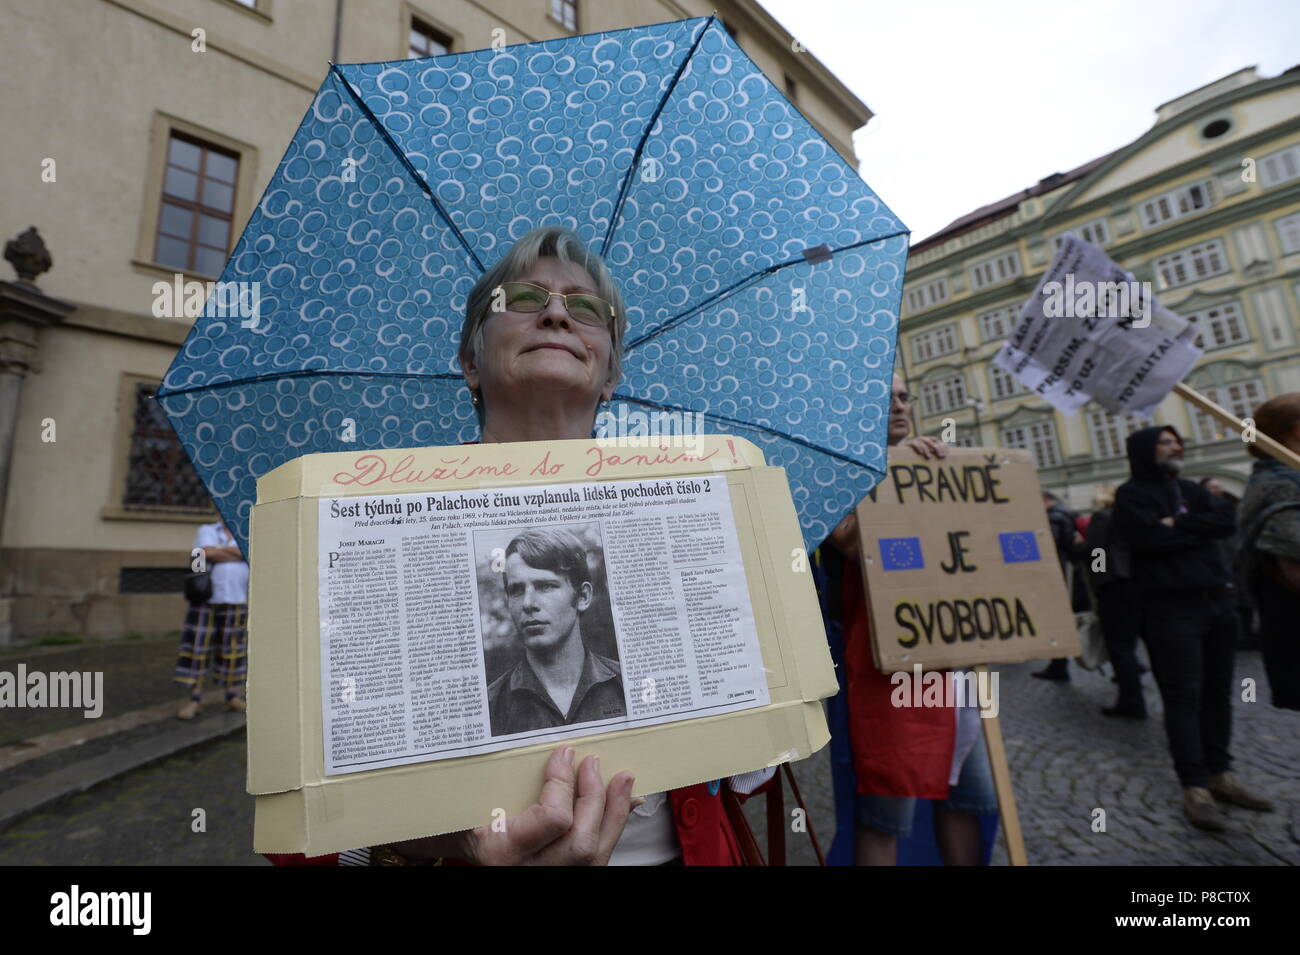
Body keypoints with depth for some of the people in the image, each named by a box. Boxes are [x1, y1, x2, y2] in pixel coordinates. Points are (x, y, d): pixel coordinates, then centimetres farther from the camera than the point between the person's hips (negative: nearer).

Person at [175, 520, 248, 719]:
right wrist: (238, 555, -5)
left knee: (233, 649, 5)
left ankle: (233, 697, 14)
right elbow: (208, 553, -12)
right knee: (198, 648, -1)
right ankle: (194, 699, 9)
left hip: (236, 601, 1)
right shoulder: (207, 531, 7)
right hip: (206, 600, -1)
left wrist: (222, 551, -11)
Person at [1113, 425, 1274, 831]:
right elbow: (1151, 538, -19)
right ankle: (1195, 787, 1)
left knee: (1217, 691, 11)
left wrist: (1178, 525, -11)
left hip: (1216, 600, 7)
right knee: (1184, 697, -4)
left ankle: (1219, 773, 23)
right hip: (1171, 608, -6)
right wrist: (1199, 529, -6)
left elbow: (1227, 521, 0)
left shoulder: (1192, 490, 17)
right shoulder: (1132, 494, -4)